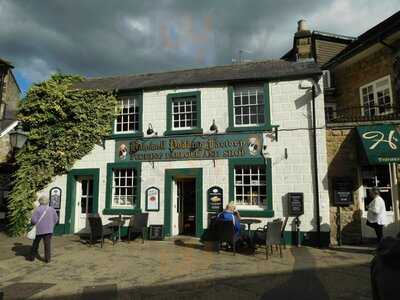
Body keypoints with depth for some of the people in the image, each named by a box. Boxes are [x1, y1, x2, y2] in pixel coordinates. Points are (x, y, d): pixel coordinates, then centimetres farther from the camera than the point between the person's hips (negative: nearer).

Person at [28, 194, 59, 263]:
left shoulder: (37, 209, -9)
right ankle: (47, 258, 5)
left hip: (39, 230, -2)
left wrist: (32, 223, 7)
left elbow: (33, 220, -15)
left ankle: (32, 257, 27)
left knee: (35, 244, 16)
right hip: (48, 230, 2)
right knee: (47, 245, 4)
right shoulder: (51, 209, 1)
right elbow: (56, 219, 2)